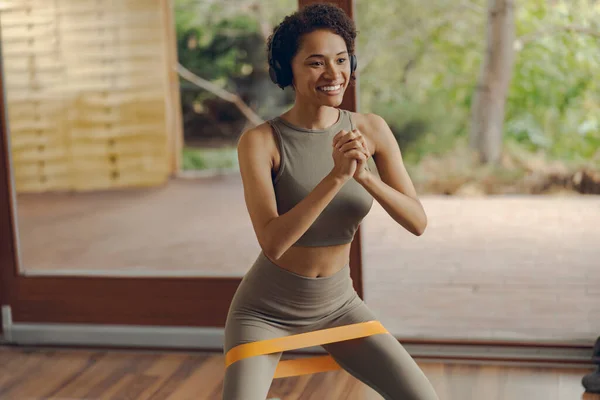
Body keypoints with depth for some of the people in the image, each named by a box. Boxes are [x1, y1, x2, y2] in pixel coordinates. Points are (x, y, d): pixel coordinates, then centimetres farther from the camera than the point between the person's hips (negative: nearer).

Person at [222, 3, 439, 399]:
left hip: (337, 306, 3)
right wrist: (337, 175, -40)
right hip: (265, 310, -3)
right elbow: (273, 243, -30)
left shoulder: (372, 129, -10)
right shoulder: (259, 141, -21)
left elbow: (418, 221, -13)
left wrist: (364, 176, -31)